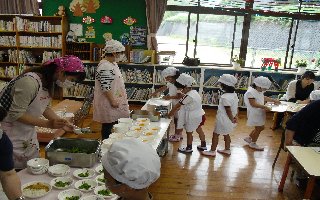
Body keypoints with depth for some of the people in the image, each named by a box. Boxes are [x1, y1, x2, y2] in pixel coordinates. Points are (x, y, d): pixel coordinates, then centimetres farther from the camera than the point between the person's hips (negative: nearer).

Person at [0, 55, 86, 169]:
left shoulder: (49, 81, -3)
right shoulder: (30, 82, -29)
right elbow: (16, 114, -26)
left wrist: (60, 122, -6)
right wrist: (48, 124, -30)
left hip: (27, 131, 8)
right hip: (9, 131, -8)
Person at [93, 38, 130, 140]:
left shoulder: (112, 63, 11)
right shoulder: (105, 67, -22)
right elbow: (105, 87, -24)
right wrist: (112, 101, -21)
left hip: (114, 100, 10)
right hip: (108, 103, -10)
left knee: (114, 125, 16)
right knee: (108, 126, 1)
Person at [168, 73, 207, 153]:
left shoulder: (188, 96, -27)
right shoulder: (194, 92, 2)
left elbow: (177, 106, -19)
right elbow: (182, 104, 7)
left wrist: (170, 114, -9)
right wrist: (175, 111, 6)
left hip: (193, 117, -9)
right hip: (199, 115, 9)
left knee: (189, 132, 8)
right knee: (199, 130, 24)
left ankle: (189, 148, 24)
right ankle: (203, 145, 40)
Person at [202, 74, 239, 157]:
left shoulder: (225, 97, -27)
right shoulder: (234, 94, 1)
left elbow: (228, 110, -24)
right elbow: (236, 107, 5)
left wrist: (232, 119, -12)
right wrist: (236, 117, 3)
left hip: (223, 120, -9)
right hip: (228, 120, 9)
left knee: (216, 134, 6)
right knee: (226, 134, 24)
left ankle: (212, 151, 17)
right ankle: (227, 150, 37)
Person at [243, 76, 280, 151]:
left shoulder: (259, 91, 8)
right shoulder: (251, 92, -23)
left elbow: (264, 98, 25)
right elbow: (253, 104, -27)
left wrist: (274, 100, 21)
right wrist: (264, 107, -29)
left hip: (260, 113, 10)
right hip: (254, 113, -10)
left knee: (261, 127, 17)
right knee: (258, 128, 1)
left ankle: (249, 138, 33)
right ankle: (253, 143, 20)